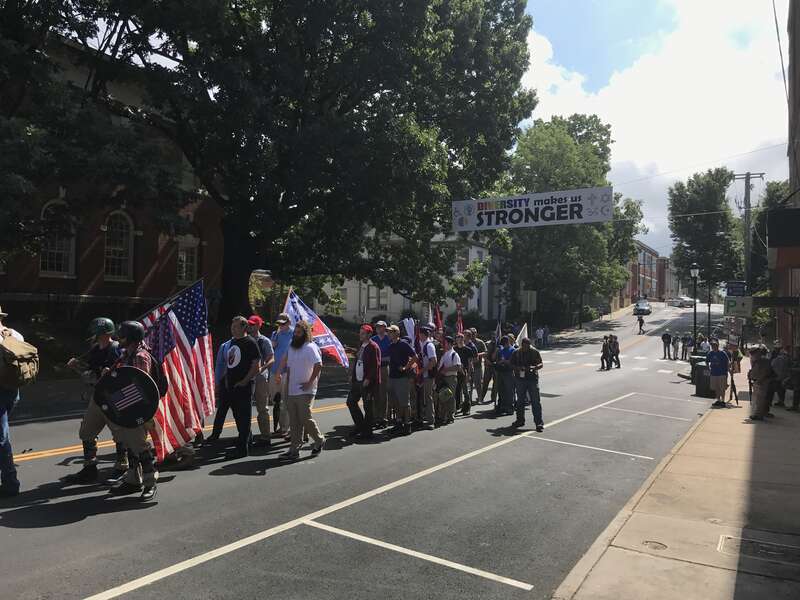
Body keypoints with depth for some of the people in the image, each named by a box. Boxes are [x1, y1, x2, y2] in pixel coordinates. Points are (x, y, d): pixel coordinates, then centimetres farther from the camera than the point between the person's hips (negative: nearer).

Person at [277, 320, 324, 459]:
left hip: (305, 391, -7)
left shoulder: (310, 347, -10)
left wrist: (310, 382, -19)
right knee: (294, 422, 9)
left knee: (305, 419, -5)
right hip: (291, 391, 7)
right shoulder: (291, 347, 15)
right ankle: (294, 449, 14)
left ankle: (319, 440, 18)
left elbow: (318, 365, -21)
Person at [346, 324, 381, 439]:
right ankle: (360, 425, 27)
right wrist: (352, 375, 12)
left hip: (368, 382, -9)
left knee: (368, 406, 0)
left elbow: (375, 365, -18)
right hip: (357, 380, 9)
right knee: (350, 402, 14)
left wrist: (368, 379, -20)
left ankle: (367, 431, 10)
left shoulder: (373, 347, -13)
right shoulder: (361, 346, 14)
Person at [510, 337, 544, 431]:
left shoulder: (534, 352, 1)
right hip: (520, 379, 2)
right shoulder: (516, 353, 4)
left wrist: (534, 367, -19)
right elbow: (511, 365, 7)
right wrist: (518, 368, -14)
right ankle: (520, 420, 26)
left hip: (532, 379, -2)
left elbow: (541, 364, 2)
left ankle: (539, 422, -3)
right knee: (520, 401, 12)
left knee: (535, 401, -6)